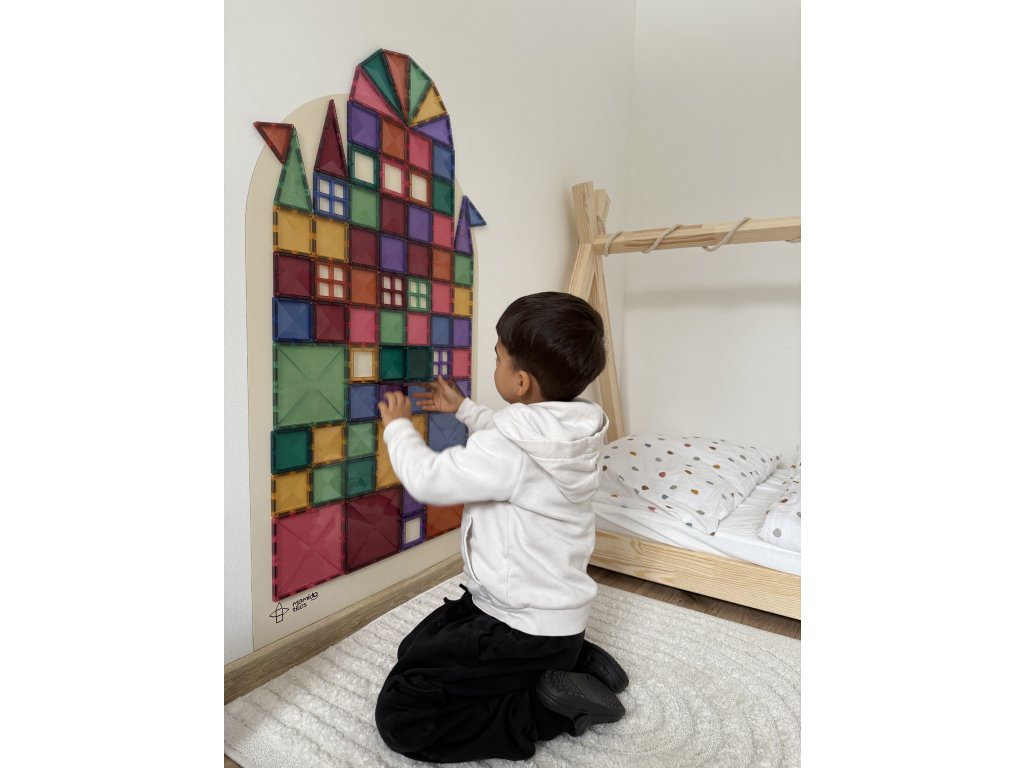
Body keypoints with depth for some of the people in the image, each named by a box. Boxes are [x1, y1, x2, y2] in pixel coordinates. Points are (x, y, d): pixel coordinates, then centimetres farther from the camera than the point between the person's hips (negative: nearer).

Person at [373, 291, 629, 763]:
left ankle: (550, 707, -2)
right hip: (554, 609, 9)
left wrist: (398, 425, -2)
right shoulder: (566, 430, -5)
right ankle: (574, 662, 17)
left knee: (400, 715, -4)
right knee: (417, 651, 25)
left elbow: (426, 478, -20)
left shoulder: (511, 453, -33)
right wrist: (463, 409, 24)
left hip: (528, 632, -9)